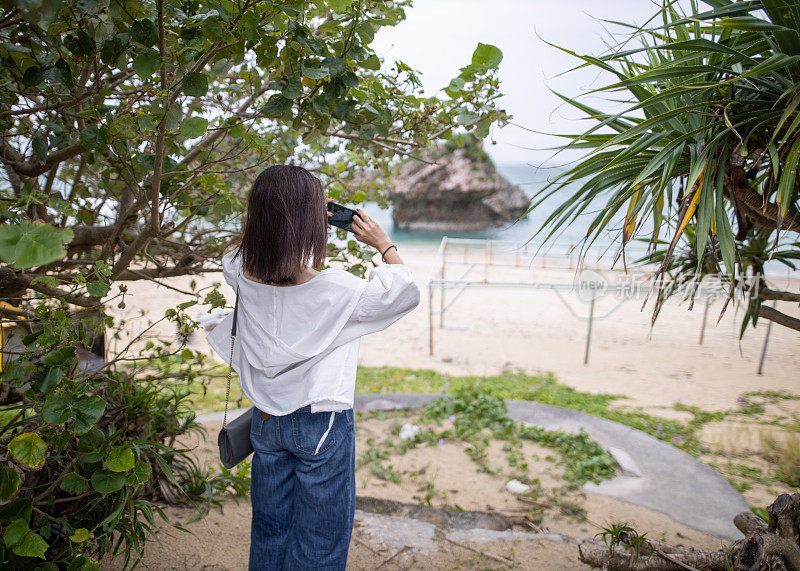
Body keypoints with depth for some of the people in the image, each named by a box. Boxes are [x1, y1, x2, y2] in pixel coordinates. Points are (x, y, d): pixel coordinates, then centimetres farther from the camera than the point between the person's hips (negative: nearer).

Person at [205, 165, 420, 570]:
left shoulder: (244, 276, -12)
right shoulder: (337, 291, -26)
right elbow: (407, 292, -10)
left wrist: (287, 219, 8)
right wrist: (383, 244, 2)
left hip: (265, 421, 5)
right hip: (322, 426, -5)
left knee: (269, 530, 24)